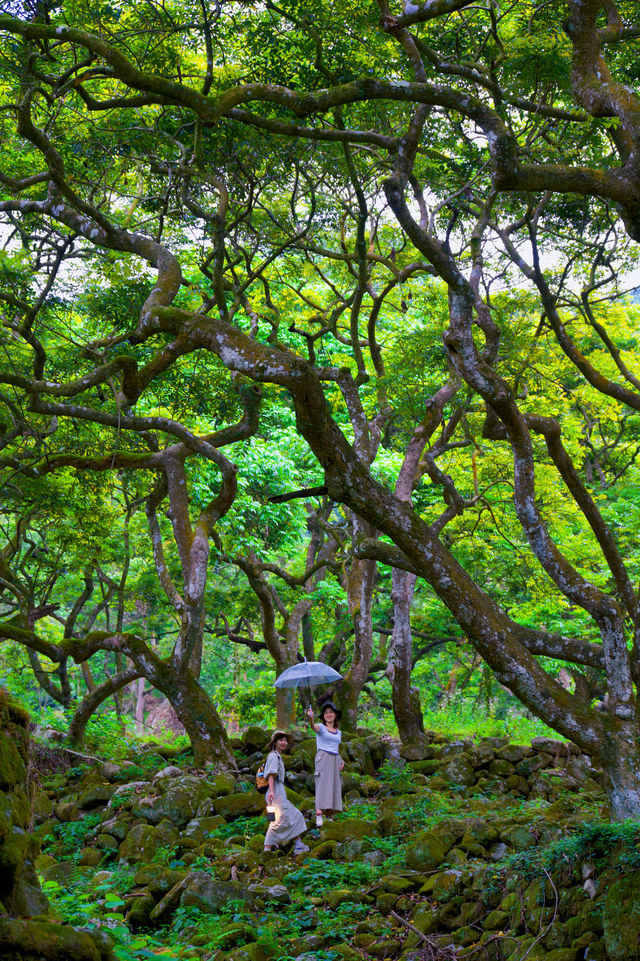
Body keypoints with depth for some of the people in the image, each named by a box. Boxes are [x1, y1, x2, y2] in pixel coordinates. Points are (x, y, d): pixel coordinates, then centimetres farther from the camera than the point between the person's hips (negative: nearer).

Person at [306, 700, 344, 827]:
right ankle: (319, 815, -26)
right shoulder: (321, 727, 1)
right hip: (323, 758, -6)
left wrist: (342, 761, 11)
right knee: (322, 785, -17)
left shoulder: (338, 732, 19)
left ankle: (329, 816, 7)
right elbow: (314, 727, -24)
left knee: (334, 787, 3)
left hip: (335, 760, 6)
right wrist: (310, 719, -45)